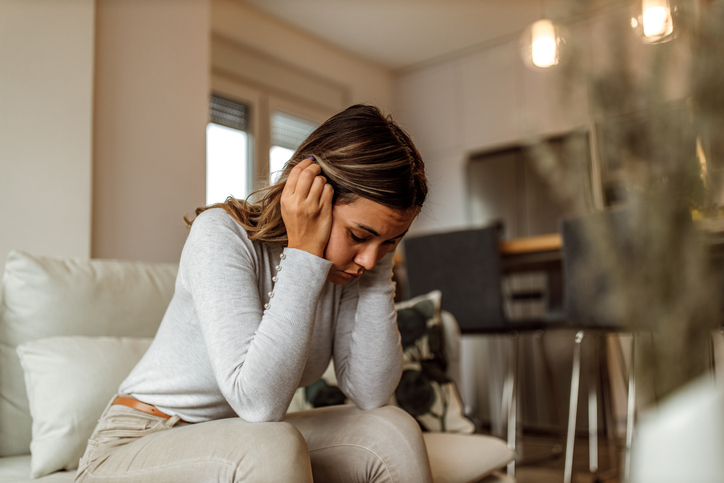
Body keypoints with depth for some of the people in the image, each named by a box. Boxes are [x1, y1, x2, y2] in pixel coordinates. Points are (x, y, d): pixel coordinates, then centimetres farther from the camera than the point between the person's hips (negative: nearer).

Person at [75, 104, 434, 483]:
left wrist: (380, 257, -17)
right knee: (275, 448, -32)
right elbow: (258, 402, -31)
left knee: (393, 430, -18)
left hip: (246, 448, 4)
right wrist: (303, 252, -30)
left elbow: (372, 395, -15)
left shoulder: (341, 265, -6)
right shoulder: (221, 233, -21)